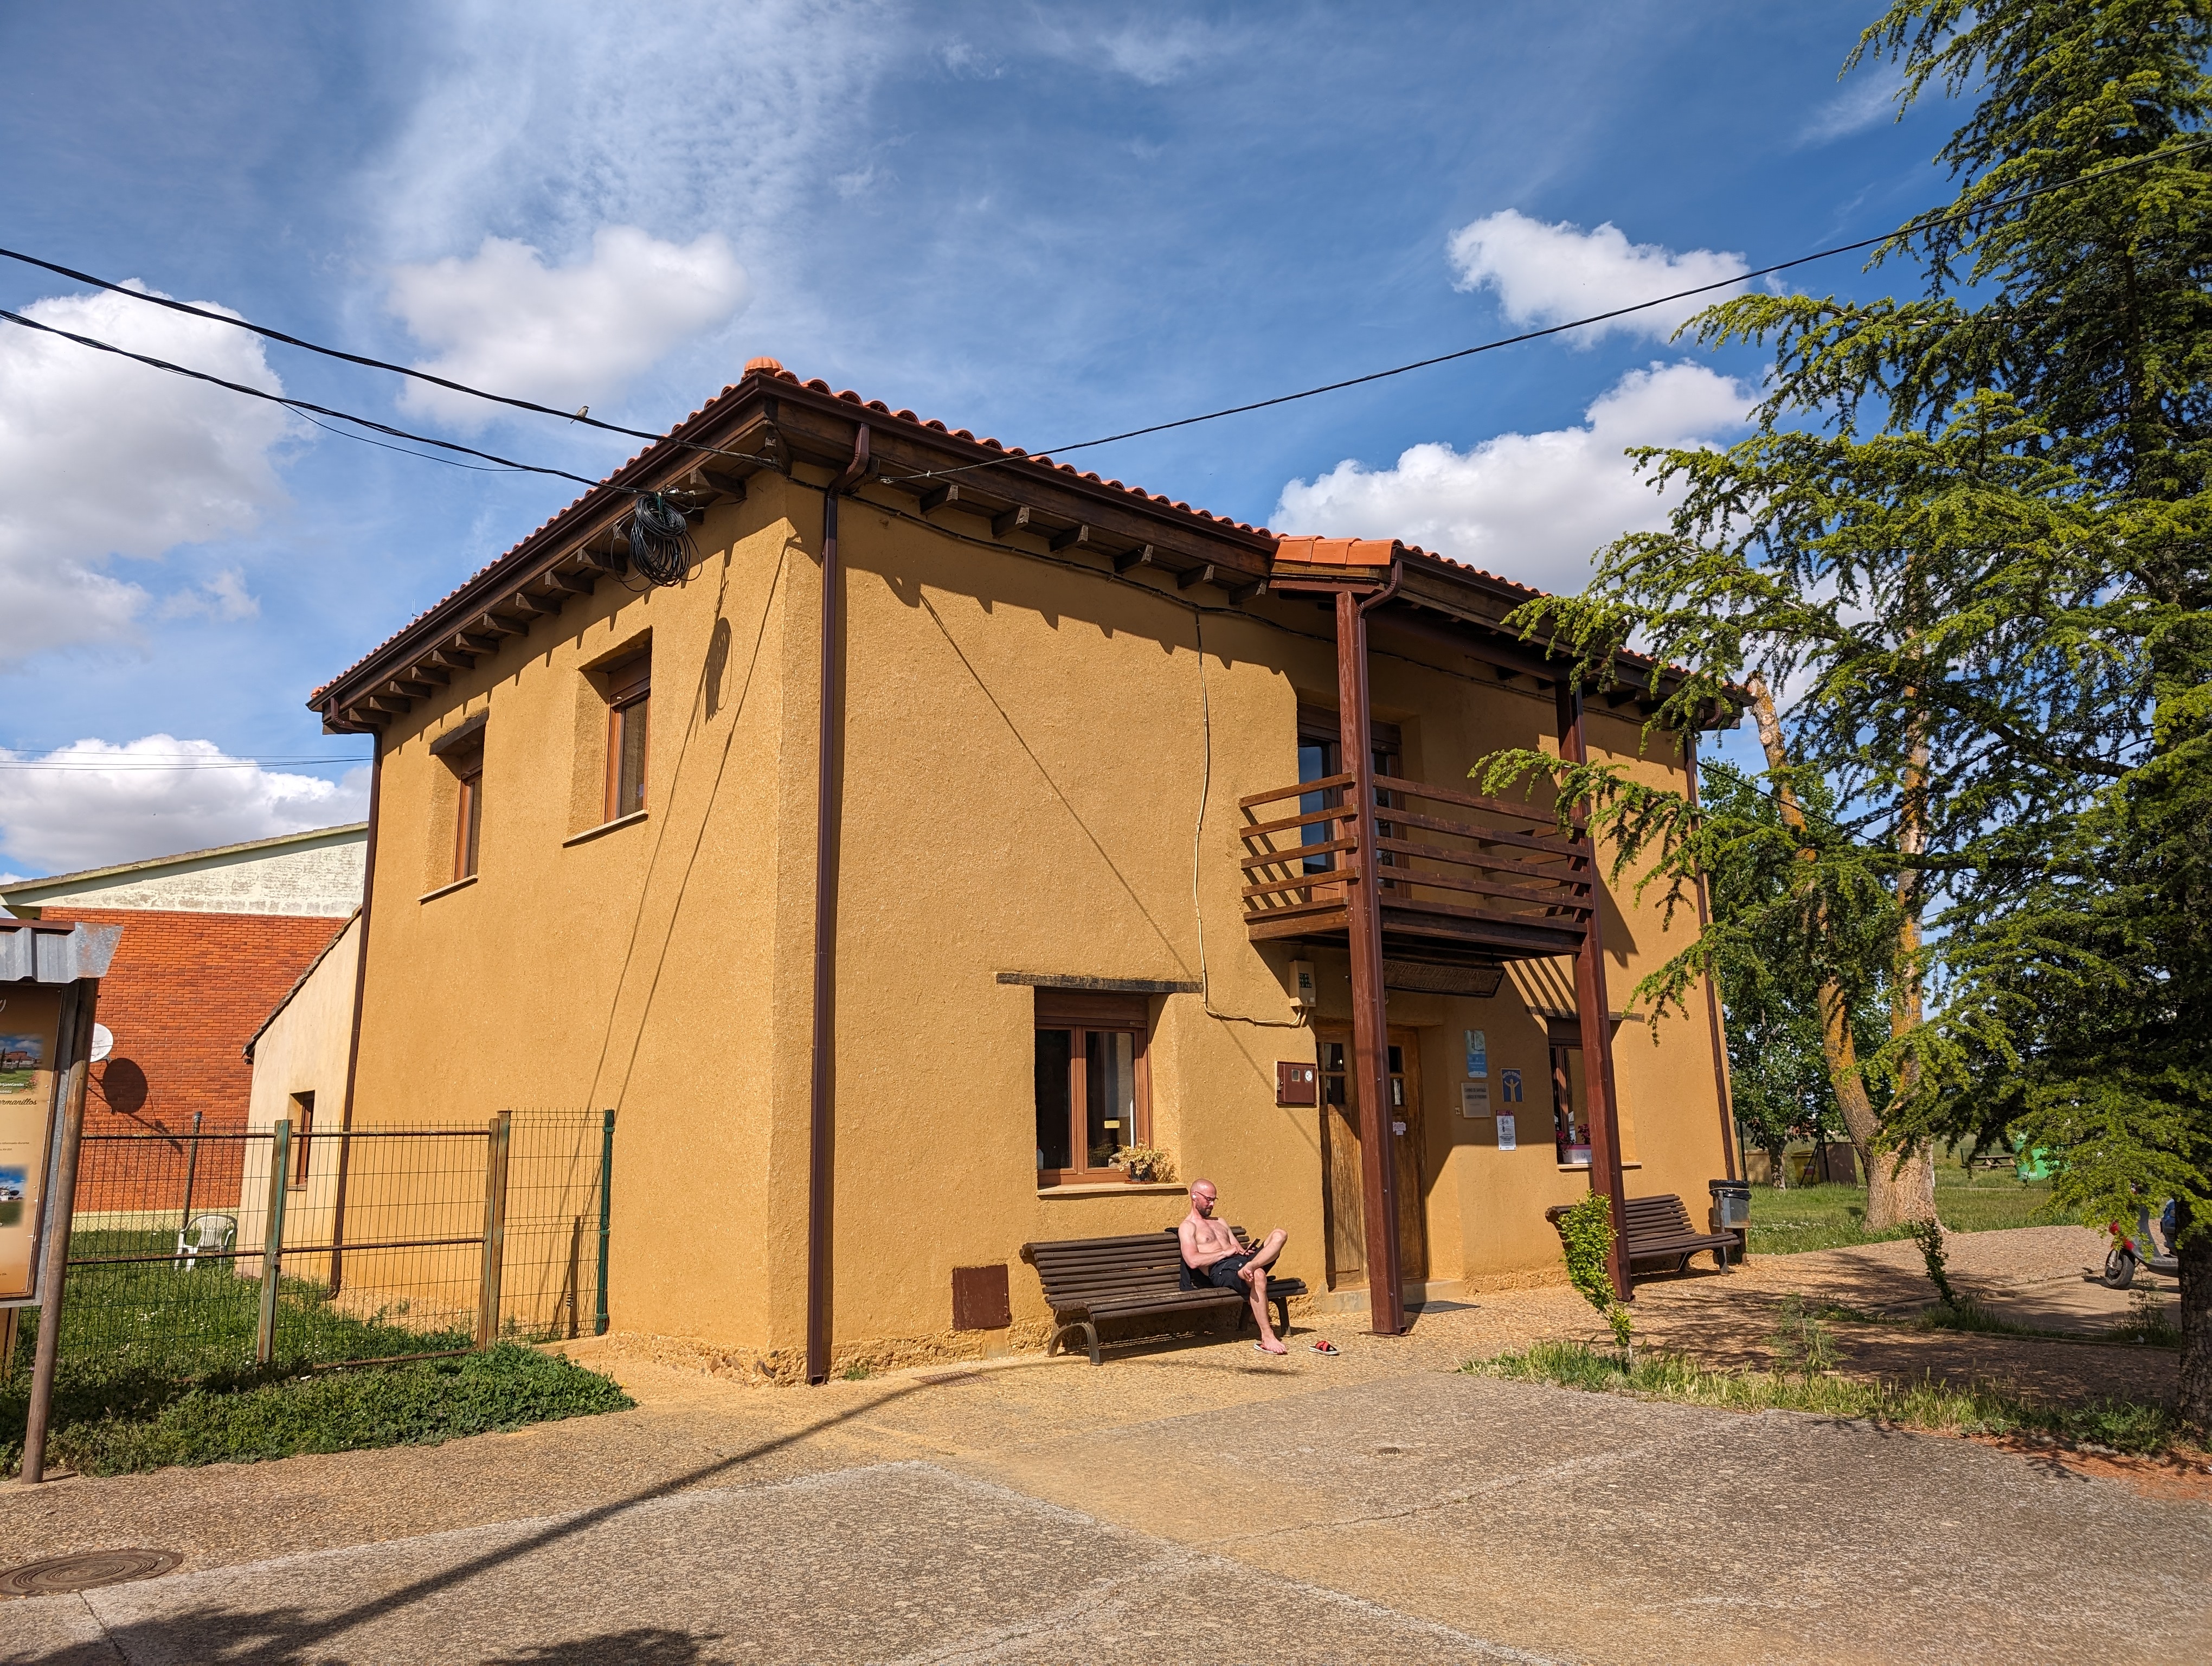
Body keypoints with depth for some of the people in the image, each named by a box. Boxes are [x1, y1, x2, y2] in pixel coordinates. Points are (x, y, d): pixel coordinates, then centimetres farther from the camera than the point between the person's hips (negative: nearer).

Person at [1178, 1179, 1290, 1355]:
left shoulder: (1219, 1222, 32)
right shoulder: (1187, 1227, 7)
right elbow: (1193, 1261, -9)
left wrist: (1245, 1252, 1)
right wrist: (1225, 1253, -9)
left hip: (1240, 1261, 7)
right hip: (1220, 1270, -7)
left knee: (1279, 1235, -14)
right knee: (1258, 1275, -40)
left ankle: (1250, 1267, -40)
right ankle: (1267, 1338, -37)